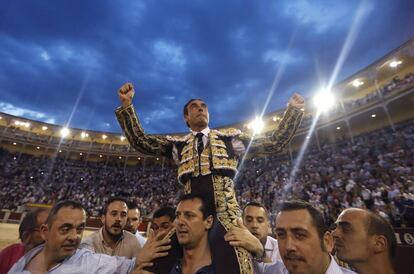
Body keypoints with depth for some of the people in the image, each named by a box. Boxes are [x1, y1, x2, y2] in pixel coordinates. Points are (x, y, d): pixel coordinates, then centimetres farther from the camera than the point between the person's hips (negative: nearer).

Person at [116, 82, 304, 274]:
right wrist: (126, 105, -4)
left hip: (225, 216, -1)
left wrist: (294, 109, 6)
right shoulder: (178, 144, 13)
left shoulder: (229, 136, 11)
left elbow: (274, 143, 10)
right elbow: (140, 142, 5)